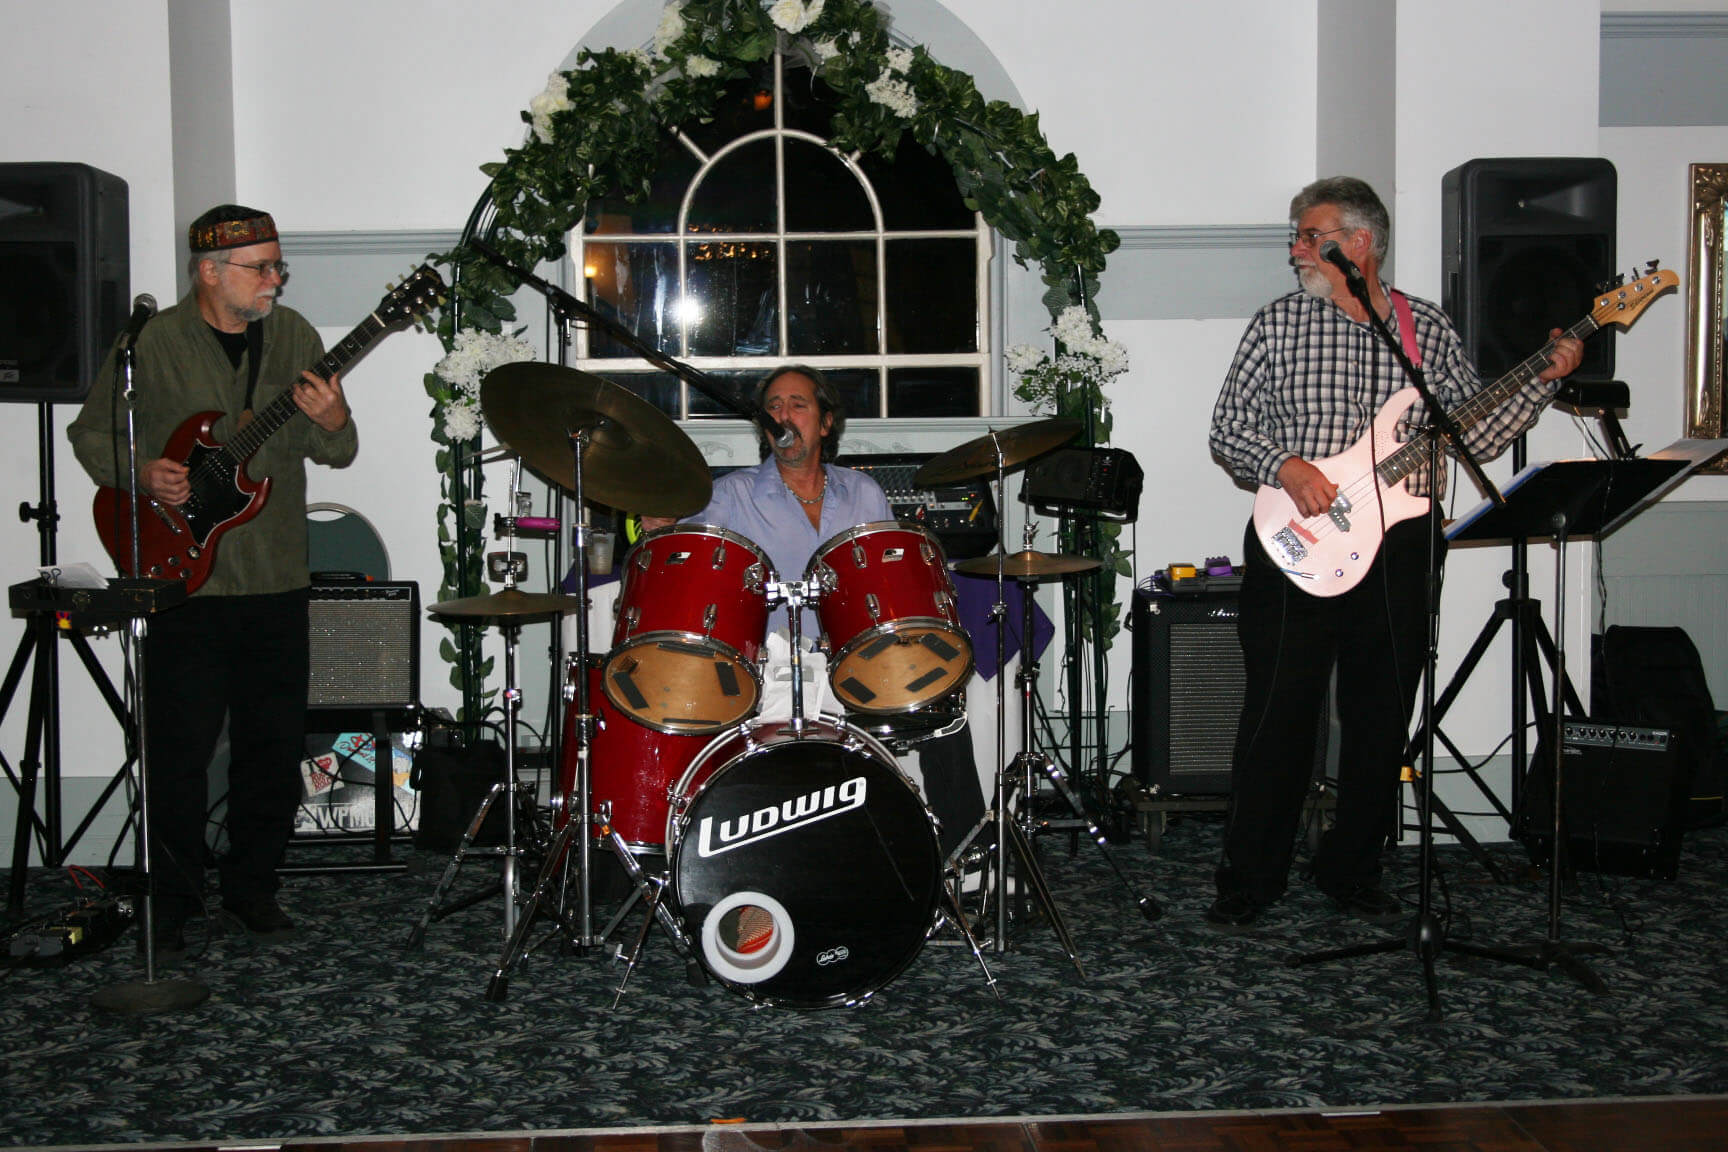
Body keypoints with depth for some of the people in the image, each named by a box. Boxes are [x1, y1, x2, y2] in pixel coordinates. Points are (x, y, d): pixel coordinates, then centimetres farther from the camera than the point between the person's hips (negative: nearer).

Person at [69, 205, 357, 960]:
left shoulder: (294, 337, 6)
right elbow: (91, 433, 6)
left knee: (275, 748, 8)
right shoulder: (153, 344, -3)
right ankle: (169, 908, 14)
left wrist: (332, 426, -17)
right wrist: (140, 475, -13)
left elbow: (337, 454, 6)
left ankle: (251, 892, 24)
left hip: (279, 581, 4)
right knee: (180, 751, -1)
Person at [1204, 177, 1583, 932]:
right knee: (1276, 718, -1)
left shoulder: (1428, 330, 8)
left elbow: (1476, 436, 9)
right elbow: (1227, 427, 2)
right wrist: (1283, 466, -15)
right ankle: (1248, 881, 12)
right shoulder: (1276, 326, 4)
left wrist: (1542, 381, -4)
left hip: (1400, 553, 2)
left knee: (1381, 722, 9)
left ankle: (1351, 872, 26)